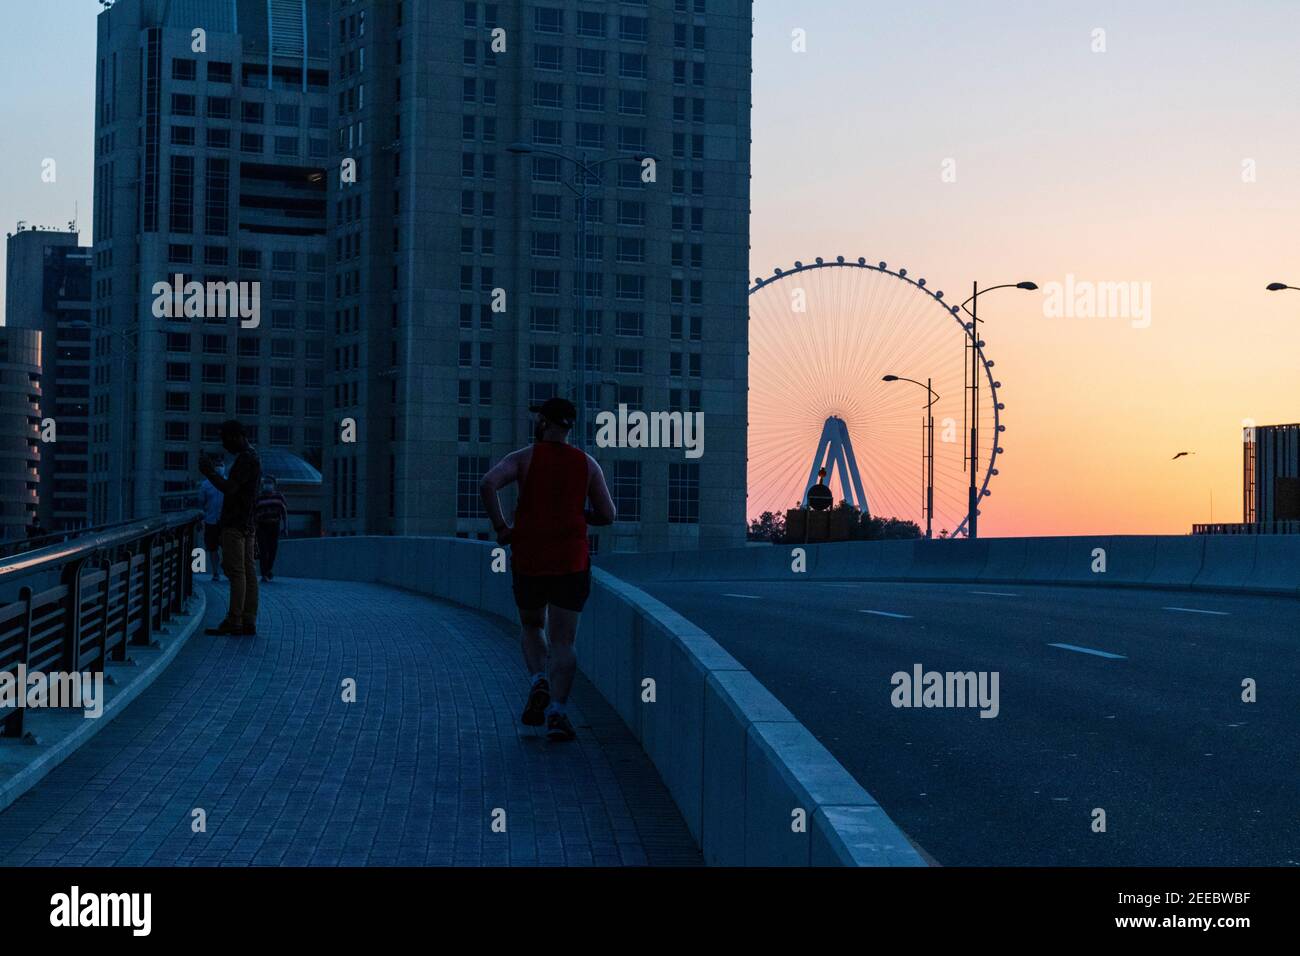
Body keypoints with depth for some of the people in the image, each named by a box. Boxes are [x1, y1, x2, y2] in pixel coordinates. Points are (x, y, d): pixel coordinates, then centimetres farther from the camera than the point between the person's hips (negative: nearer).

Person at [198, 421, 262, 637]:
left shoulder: (245, 459, -13)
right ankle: (248, 623, 5)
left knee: (236, 572, -10)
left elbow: (229, 488, -20)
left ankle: (234, 622, -12)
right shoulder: (253, 457, 20)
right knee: (248, 572, 6)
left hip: (235, 525, -10)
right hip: (247, 525, 10)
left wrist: (209, 472, -10)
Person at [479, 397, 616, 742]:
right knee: (563, 642, 3)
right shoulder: (587, 464, 5)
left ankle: (538, 683, -1)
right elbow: (607, 515, 4)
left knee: (531, 626, 23)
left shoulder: (523, 458, 0)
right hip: (571, 561, 0)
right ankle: (557, 711, -13)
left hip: (529, 559, 0)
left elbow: (487, 484, -19)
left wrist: (500, 526, -7)